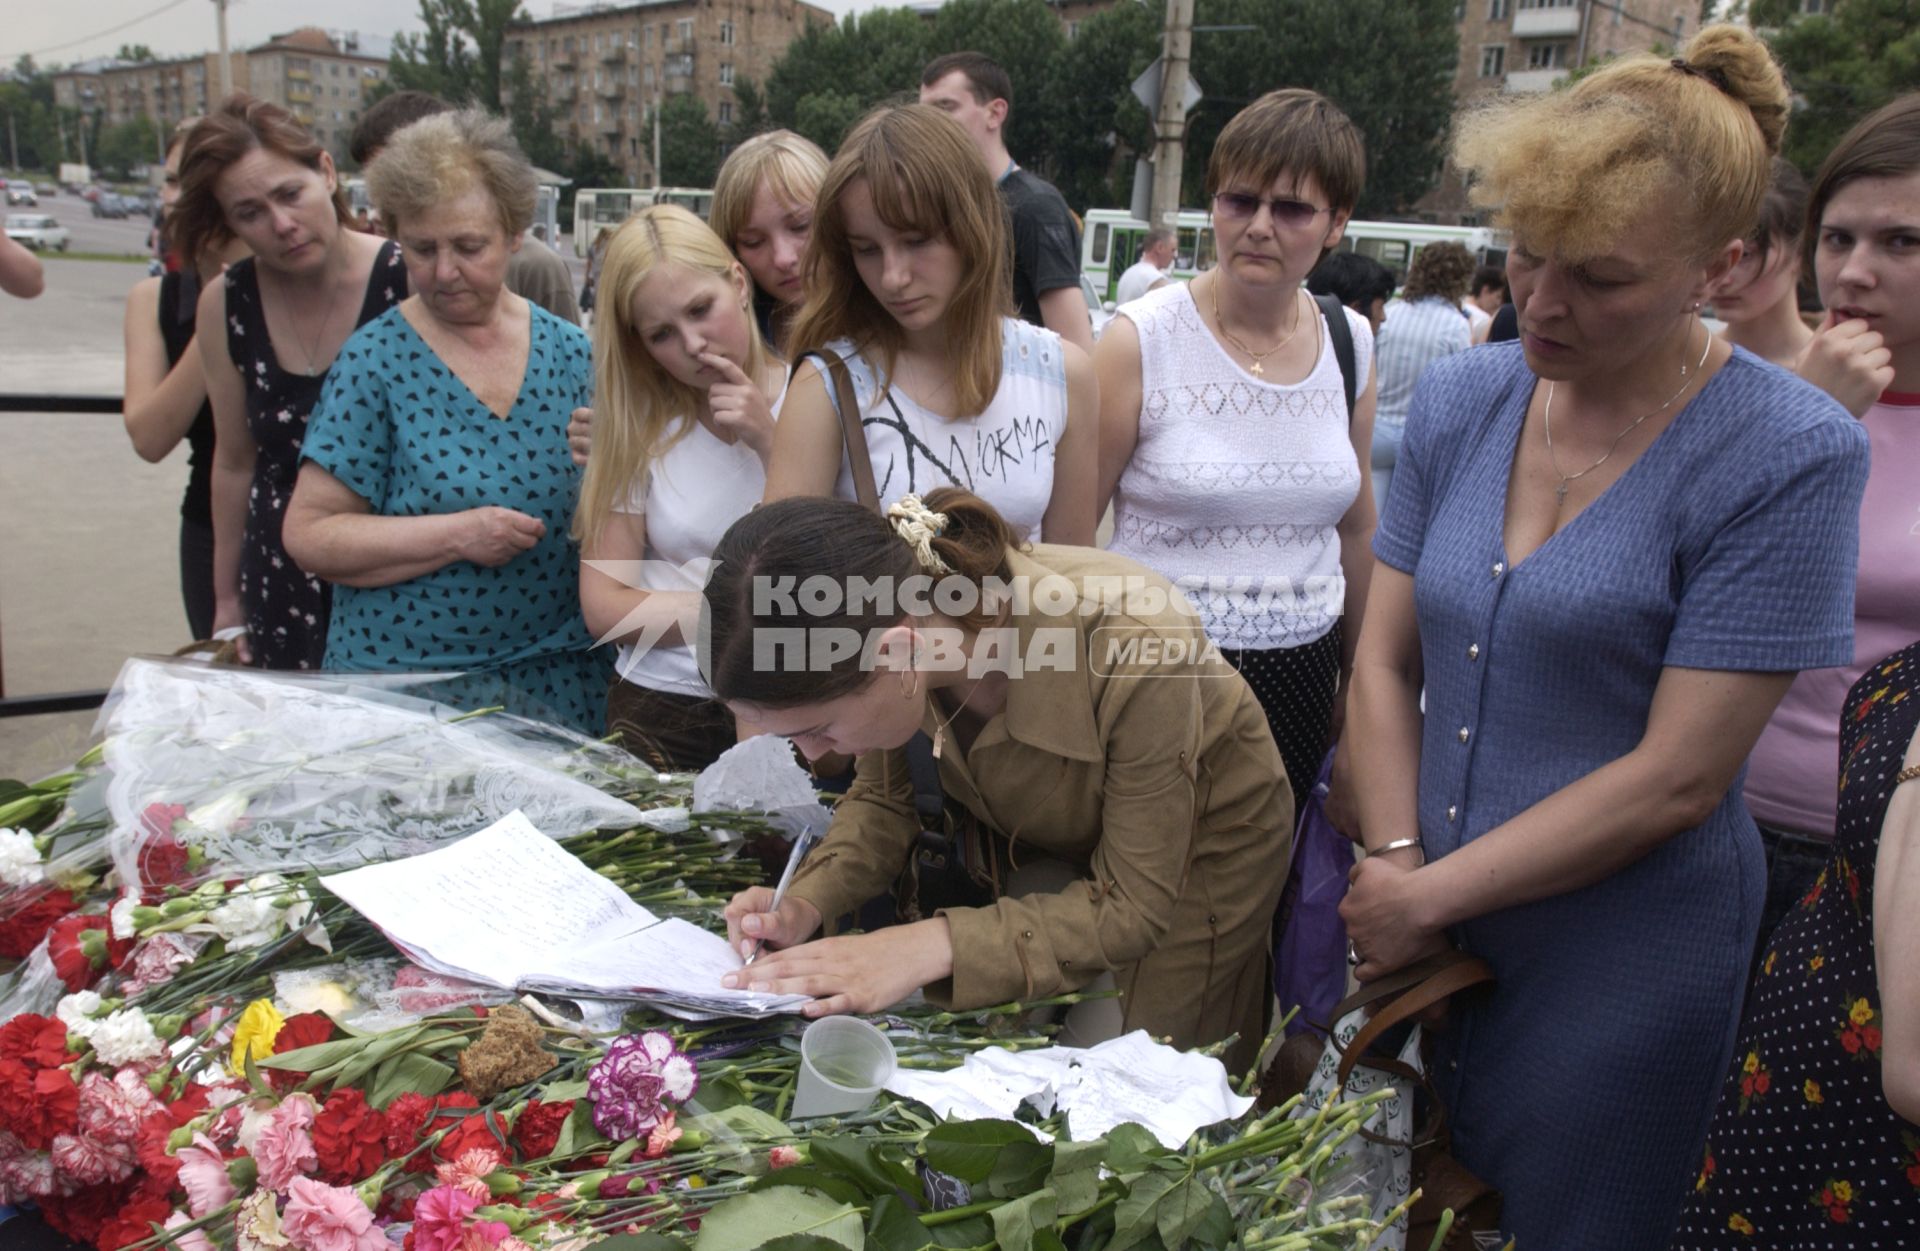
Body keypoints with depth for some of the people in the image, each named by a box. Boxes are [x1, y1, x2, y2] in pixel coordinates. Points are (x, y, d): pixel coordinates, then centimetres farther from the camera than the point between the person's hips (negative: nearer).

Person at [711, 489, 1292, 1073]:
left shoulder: (1133, 645, -43)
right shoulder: (887, 636, -27)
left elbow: (1133, 905, -30)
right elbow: (883, 797, -7)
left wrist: (933, 947, -41)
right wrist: (806, 905, -25)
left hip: (1194, 843, -4)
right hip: (1049, 836, 4)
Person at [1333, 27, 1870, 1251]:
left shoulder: (1790, 455, -14)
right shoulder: (1460, 401, 1)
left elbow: (1676, 777, -17)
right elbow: (1386, 658, 2)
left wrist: (1430, 895, -14)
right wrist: (1392, 864, -10)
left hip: (1618, 965, -4)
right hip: (1416, 937, 4)